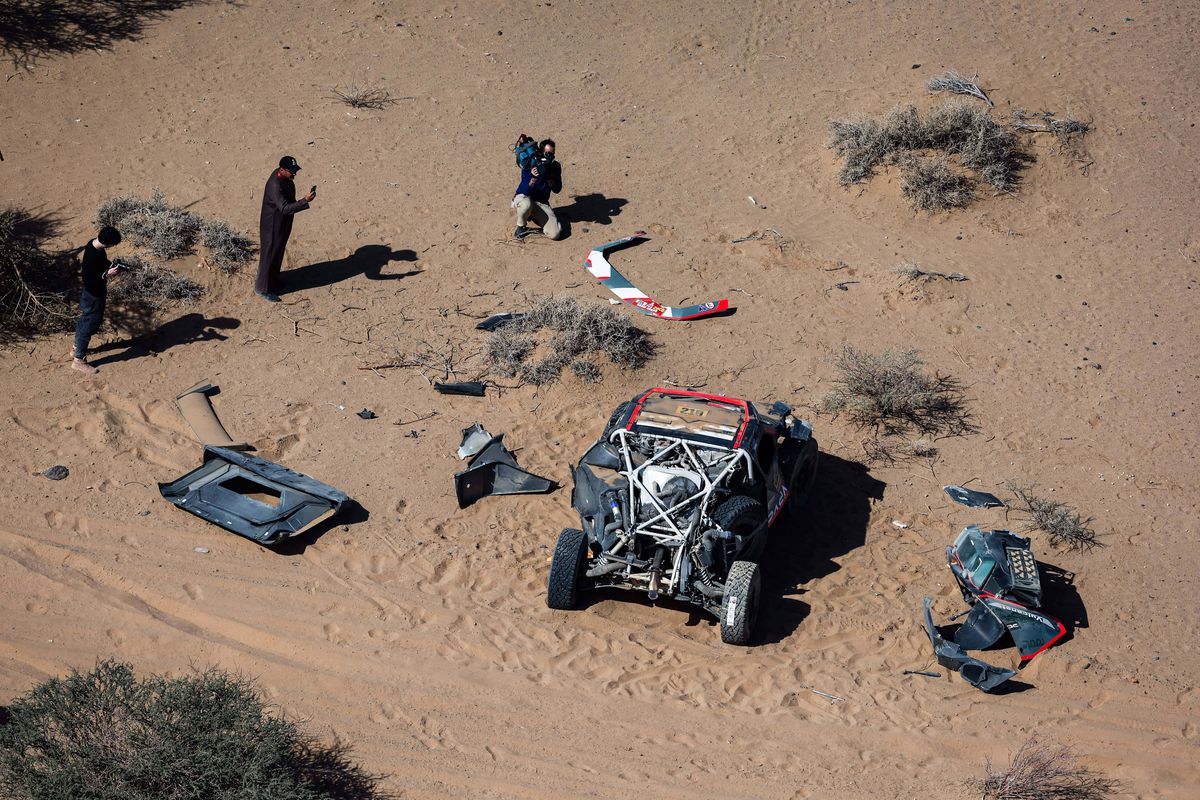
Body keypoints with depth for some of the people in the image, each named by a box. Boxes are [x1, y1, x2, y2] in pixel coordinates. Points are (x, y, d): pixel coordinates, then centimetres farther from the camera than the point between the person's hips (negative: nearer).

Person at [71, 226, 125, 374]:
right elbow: (88, 280, -30)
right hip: (93, 296, -9)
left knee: (85, 321, 25)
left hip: (97, 292, 9)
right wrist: (107, 274, -29)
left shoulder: (95, 244, -6)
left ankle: (77, 348, 44)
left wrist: (111, 265, -3)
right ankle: (78, 360, 18)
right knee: (89, 325, 5)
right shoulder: (92, 256, -35)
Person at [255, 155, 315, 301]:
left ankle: (273, 279, 46)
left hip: (283, 223, 9)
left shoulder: (284, 176, -5)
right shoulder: (275, 186, -35)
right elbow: (285, 208, -42)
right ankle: (262, 289, 22)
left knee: (278, 252, 25)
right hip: (273, 226, -9)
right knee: (269, 255, 6)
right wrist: (305, 201, -50)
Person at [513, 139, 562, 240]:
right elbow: (525, 191, -22)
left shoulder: (555, 167, -4)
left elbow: (557, 190, -3)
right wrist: (534, 178, -39)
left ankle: (533, 216, 14)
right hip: (523, 197, -4)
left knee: (555, 234, -16)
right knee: (527, 205, -45)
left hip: (541, 203, 4)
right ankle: (520, 227, -11)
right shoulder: (529, 165, -17)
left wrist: (550, 179, -23)